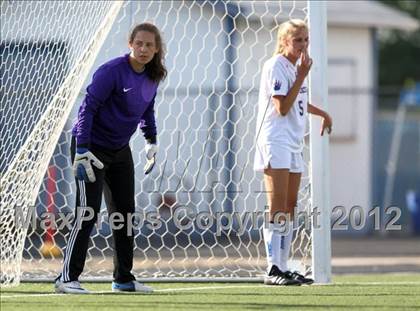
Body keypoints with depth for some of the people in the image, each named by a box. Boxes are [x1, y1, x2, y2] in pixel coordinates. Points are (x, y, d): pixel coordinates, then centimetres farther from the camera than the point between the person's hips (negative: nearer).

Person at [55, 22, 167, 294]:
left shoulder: (153, 77, 2)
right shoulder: (112, 71, -21)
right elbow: (88, 108, -22)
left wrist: (152, 142, 19)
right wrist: (82, 151, -27)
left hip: (120, 150, 8)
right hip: (92, 148, -8)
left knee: (125, 213, 11)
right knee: (88, 212, -13)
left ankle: (124, 278, 21)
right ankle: (68, 278, -11)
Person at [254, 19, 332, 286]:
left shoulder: (296, 66, 16)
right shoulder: (276, 66, -11)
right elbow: (282, 108, -19)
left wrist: (323, 114, 39)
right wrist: (301, 76, -18)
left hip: (293, 145, 9)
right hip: (275, 142, -9)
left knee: (289, 208, 8)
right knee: (277, 209, -13)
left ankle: (283, 268, 12)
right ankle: (273, 270, -17)